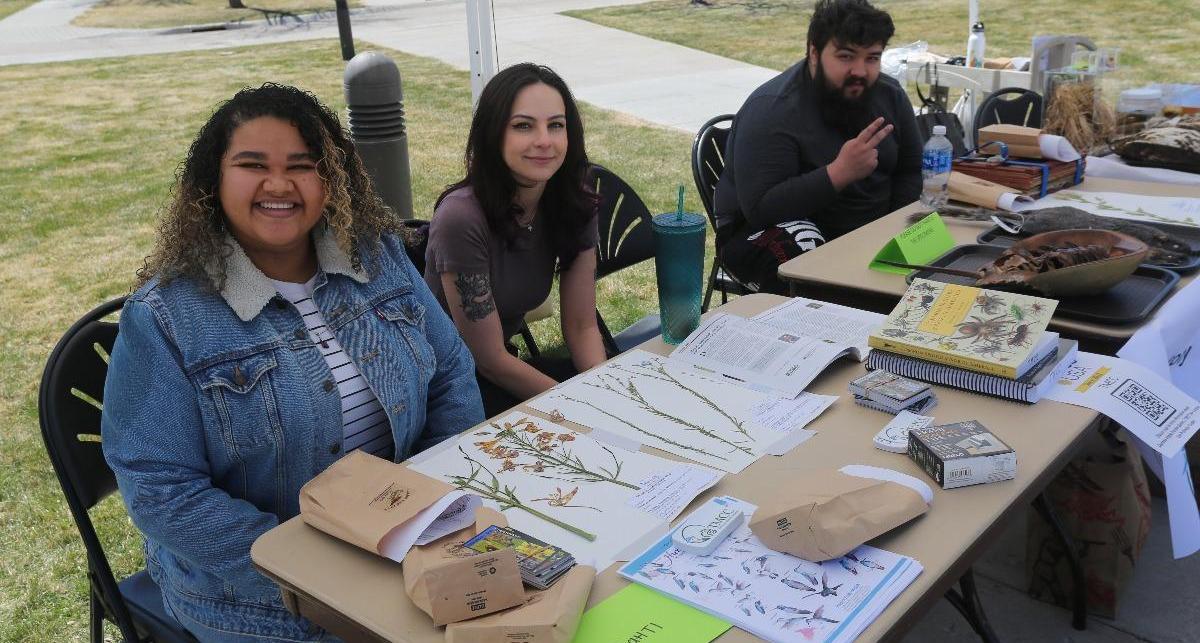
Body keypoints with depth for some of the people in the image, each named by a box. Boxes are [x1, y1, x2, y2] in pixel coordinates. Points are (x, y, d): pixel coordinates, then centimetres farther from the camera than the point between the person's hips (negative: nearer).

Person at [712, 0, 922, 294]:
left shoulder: (890, 95, 1)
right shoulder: (772, 112, -21)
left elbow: (910, 173, 12)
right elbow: (759, 209, -29)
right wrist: (840, 173, -36)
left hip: (872, 230, 6)